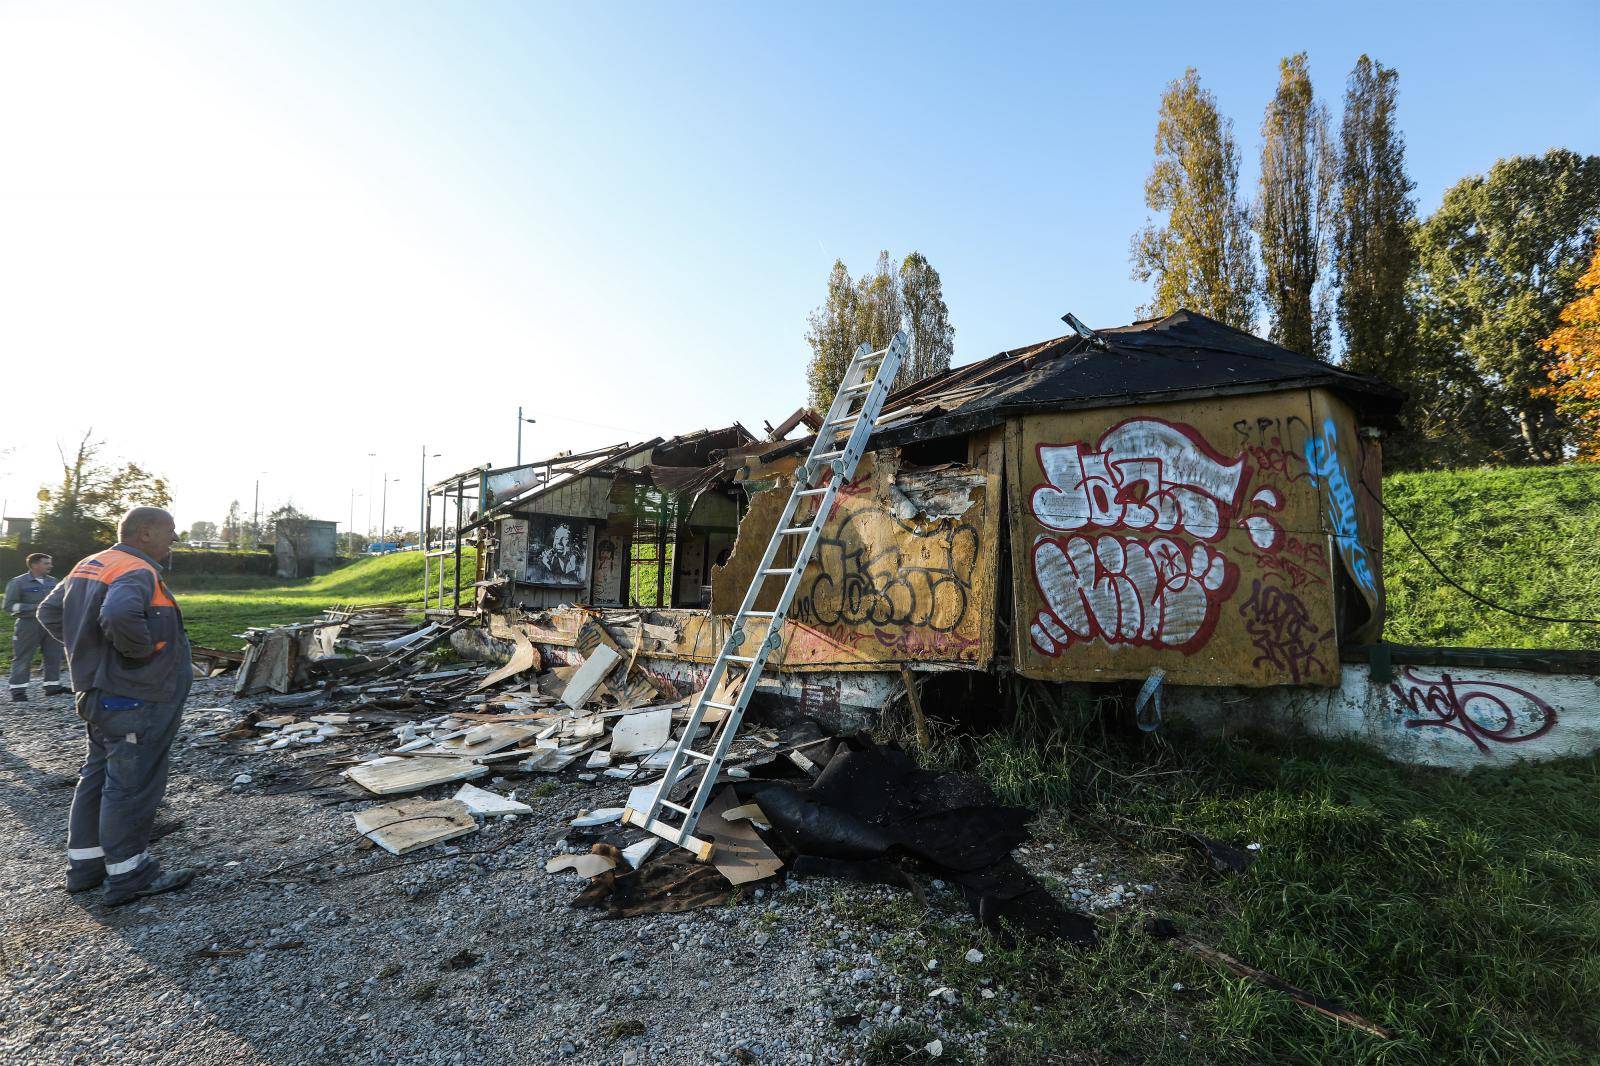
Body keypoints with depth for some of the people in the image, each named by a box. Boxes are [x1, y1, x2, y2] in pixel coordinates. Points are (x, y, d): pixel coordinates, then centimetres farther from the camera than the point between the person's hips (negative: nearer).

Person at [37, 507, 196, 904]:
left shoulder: (88, 567, 11)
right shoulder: (136, 573, -21)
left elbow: (49, 611, 21)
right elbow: (119, 614, -39)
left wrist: (89, 648, 16)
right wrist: (142, 650, -23)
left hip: (100, 694, 10)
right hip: (136, 702, -10)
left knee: (98, 778, 20)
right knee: (133, 785, 0)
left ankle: (84, 864, 32)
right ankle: (128, 875, 10)